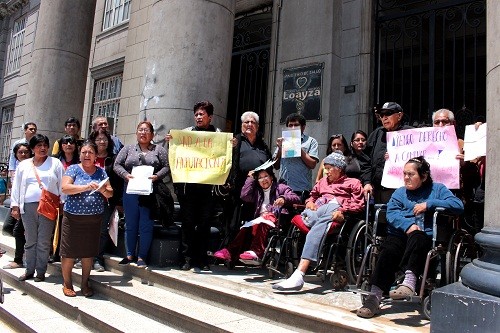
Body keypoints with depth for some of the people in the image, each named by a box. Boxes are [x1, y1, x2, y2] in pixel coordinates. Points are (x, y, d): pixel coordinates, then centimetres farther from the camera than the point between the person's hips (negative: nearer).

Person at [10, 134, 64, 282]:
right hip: (28, 207, 3)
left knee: (44, 242, 1)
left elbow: (62, 185, 3)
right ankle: (29, 270, 21)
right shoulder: (23, 165, 13)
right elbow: (16, 187, 14)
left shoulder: (55, 163, 5)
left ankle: (41, 272, 11)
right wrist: (15, 206, 8)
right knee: (30, 241, 10)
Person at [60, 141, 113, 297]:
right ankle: (67, 283, 21)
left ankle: (85, 283, 22)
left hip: (94, 219, 2)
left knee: (89, 252, 8)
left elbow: (110, 193, 7)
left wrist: (102, 190, -15)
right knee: (69, 252, 3)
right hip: (73, 218, -2)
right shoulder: (73, 169, 2)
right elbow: (65, 188, -13)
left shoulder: (101, 172, 10)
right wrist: (86, 187, -24)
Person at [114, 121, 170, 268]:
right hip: (130, 192, 2)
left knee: (146, 226, 0)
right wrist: (125, 174, -9)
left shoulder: (159, 150, 8)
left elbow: (167, 167, 1)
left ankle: (142, 256, 10)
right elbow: (117, 165, 9)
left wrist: (157, 176, -15)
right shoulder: (128, 149, 14)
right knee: (130, 225, 9)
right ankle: (130, 254, 22)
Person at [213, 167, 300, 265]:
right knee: (246, 228, -28)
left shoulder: (280, 188, 17)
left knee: (261, 224, -37)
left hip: (275, 219, -4)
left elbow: (296, 198, 3)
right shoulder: (257, 192, 30)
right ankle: (230, 251, -39)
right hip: (259, 219, 4)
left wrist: (284, 199, -18)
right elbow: (244, 196, 12)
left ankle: (256, 253, -50)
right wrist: (250, 179, 19)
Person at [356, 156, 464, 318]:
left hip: (425, 236, -2)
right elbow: (391, 213, 5)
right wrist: (408, 225, -15)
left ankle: (409, 281, -48)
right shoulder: (400, 192, 25)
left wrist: (429, 204, -7)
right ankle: (374, 297, -35)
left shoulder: (438, 189, 19)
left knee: (416, 237, -37)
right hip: (399, 234, 2)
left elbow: (458, 205, 0)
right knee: (388, 250, -29)